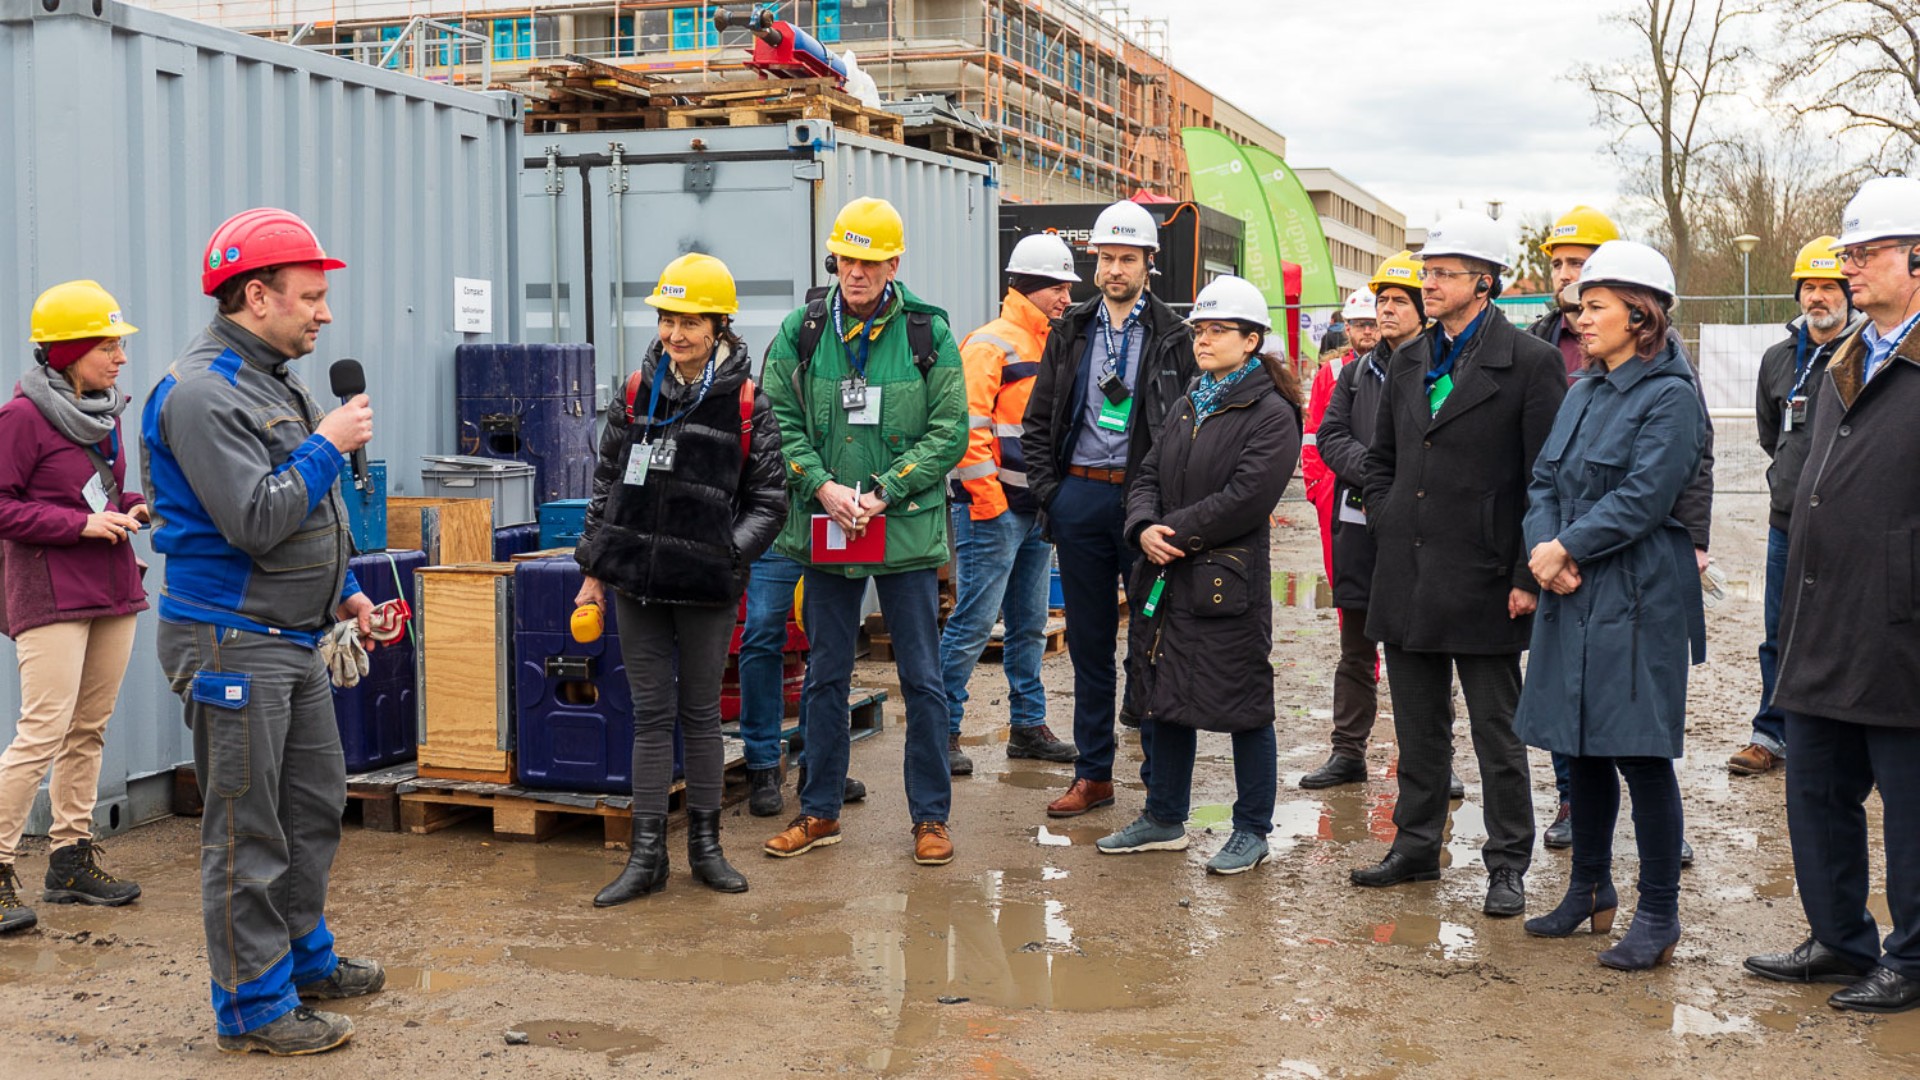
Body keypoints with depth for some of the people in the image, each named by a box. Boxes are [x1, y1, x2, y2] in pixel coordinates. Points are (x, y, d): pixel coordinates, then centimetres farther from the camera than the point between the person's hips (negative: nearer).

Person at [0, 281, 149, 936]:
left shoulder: (104, 414, 13)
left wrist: (133, 510, 6)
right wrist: (82, 523, -18)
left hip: (112, 592, 8)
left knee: (89, 731, 11)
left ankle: (71, 861, 20)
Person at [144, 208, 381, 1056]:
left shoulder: (276, 380, 13)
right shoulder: (202, 394, -19)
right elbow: (256, 522, -26)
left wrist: (343, 589, 19)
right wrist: (328, 445, -17)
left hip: (293, 638, 10)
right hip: (233, 642, -10)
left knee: (314, 803, 19)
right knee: (246, 831, -1)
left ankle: (303, 957, 35)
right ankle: (253, 1004, 9)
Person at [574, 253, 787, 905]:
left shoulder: (746, 404, -5)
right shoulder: (637, 392, 5)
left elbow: (768, 500, -1)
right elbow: (606, 482, 11)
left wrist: (728, 555, -15)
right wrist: (593, 568, 8)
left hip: (707, 588, -3)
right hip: (637, 583, 3)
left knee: (701, 714, 9)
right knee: (651, 715, 7)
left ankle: (706, 845, 22)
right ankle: (647, 856, 12)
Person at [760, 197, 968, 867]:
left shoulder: (929, 334, -1)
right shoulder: (801, 332, 4)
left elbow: (949, 432, -4)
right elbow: (780, 421, 3)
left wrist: (883, 492, -13)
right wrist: (823, 487, -12)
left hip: (908, 529, -2)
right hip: (824, 531, 2)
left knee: (922, 678, 4)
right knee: (825, 677, 11)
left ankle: (931, 817, 15)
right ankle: (820, 811, 24)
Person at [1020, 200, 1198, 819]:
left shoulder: (1173, 338, 2)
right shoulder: (1071, 333, 12)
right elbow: (1038, 420, 13)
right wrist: (1049, 489, 2)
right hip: (1079, 496, 3)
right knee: (1089, 641, 9)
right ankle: (1093, 774, 19)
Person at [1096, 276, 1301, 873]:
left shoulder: (1271, 414, -9)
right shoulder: (1189, 405, 16)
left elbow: (1245, 499, -18)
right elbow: (1148, 476, 13)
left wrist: (1175, 533, -16)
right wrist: (1145, 528, -7)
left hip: (1228, 583, -8)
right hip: (1165, 578, 8)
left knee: (1242, 705, 2)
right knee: (1163, 700, 15)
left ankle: (1252, 831, 14)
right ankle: (1164, 819, 28)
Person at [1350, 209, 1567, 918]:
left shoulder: (1528, 362, -8)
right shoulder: (1409, 361, 11)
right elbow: (1380, 455, 22)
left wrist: (1529, 575, -12)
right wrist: (1387, 525, 8)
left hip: (1482, 580, -6)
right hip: (1406, 579, 6)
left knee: (1497, 734, 5)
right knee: (1419, 729, 15)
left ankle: (1507, 866, 15)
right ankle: (1416, 847, 27)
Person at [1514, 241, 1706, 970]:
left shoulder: (1669, 397, -10)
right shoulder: (1584, 390, 13)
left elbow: (1642, 499, -18)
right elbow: (1545, 480, 10)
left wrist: (1565, 548, -13)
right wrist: (1544, 550, -7)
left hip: (1638, 601, -8)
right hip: (1573, 597, 8)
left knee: (1640, 755, -4)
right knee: (1582, 751, 14)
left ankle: (1658, 916, 6)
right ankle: (1590, 892, 28)